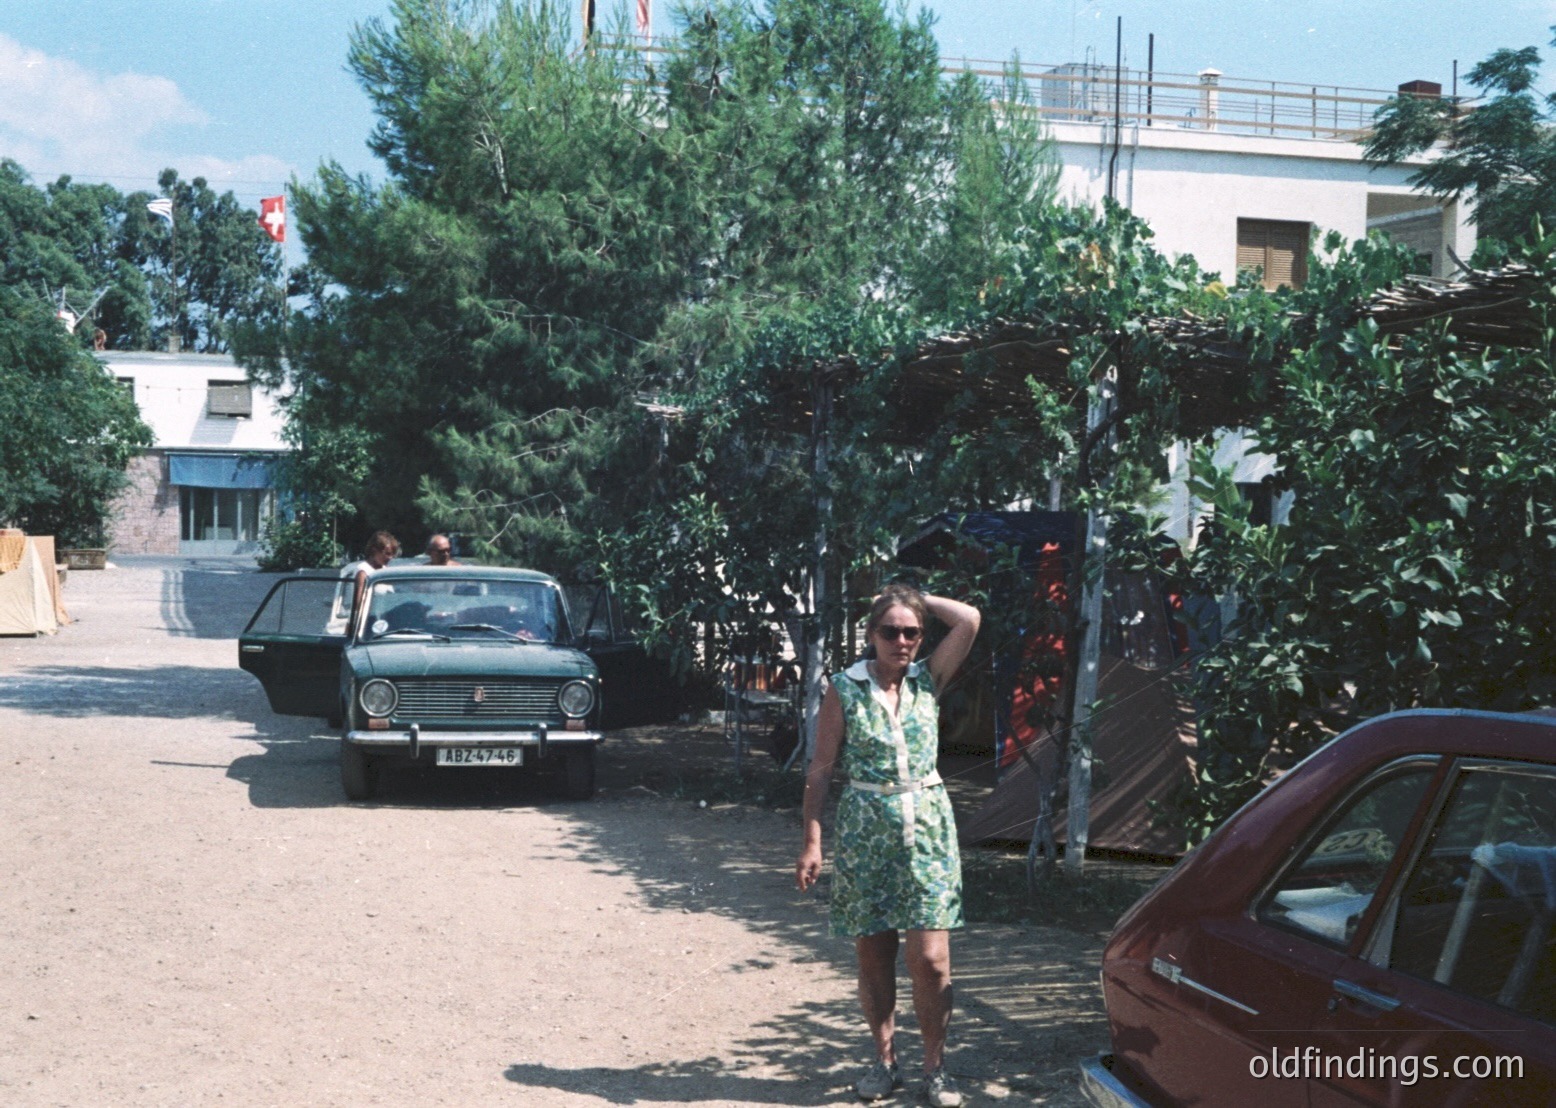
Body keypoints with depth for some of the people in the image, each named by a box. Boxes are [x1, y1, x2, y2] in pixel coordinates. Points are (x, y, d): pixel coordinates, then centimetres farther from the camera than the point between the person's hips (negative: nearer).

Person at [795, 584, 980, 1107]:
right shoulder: (845, 689, -2)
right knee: (873, 956, 6)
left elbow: (969, 619, -9)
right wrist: (812, 843, -5)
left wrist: (917, 599, 1)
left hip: (927, 828, 1)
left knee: (931, 959, -5)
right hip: (865, 829, -1)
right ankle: (885, 1061, 20)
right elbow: (820, 769, 0)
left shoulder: (928, 680, 4)